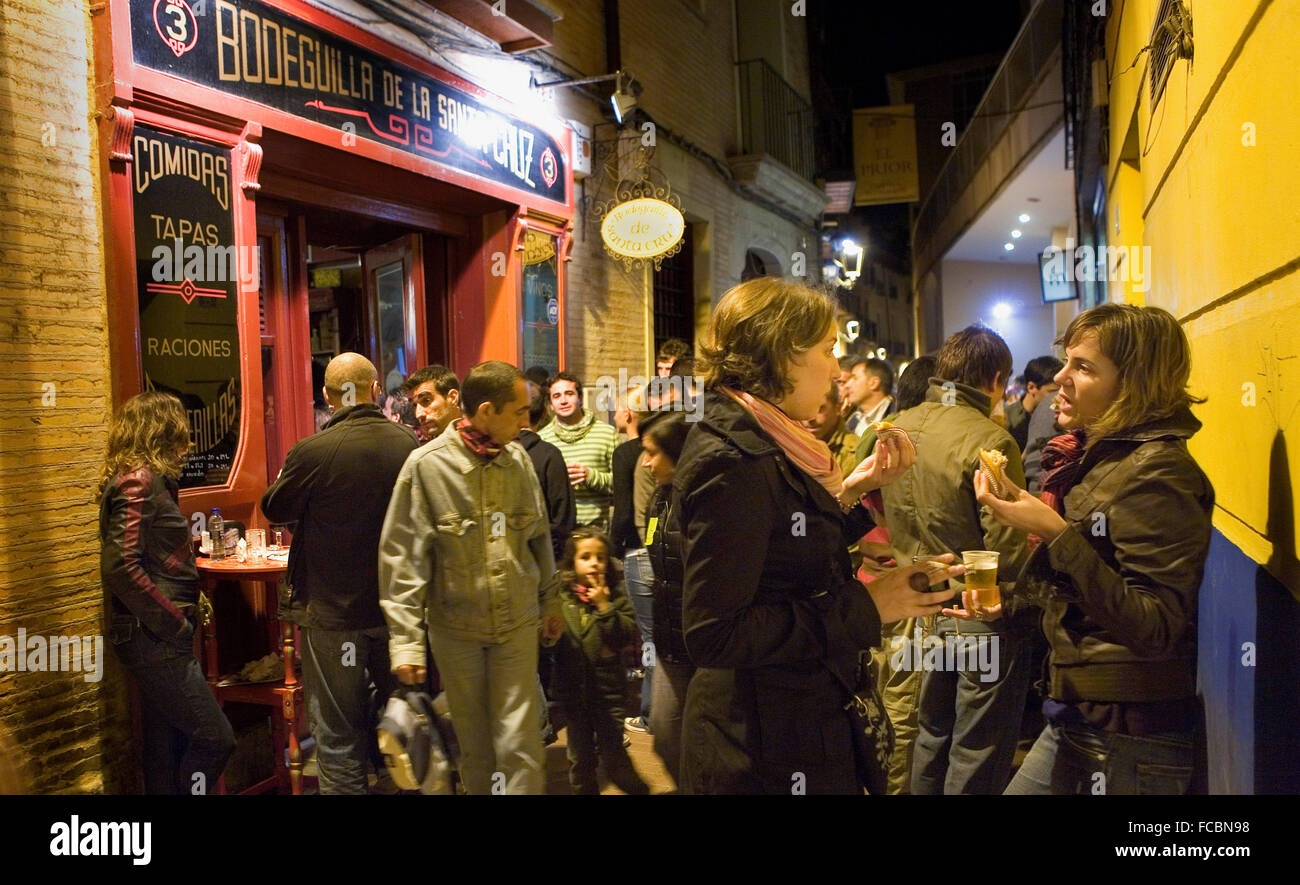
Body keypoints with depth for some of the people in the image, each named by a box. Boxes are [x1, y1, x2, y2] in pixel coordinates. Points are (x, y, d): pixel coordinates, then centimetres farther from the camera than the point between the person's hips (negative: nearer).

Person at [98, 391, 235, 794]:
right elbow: (119, 566, -25)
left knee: (168, 745, 16)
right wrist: (173, 622, -19)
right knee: (214, 738, -7)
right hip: (154, 640, -10)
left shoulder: (150, 479, 14)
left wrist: (184, 610, 13)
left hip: (157, 638, 10)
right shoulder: (139, 482, -16)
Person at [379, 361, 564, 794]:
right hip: (455, 628, -2)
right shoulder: (426, 465, -13)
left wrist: (550, 600, 15)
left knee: (519, 744, 3)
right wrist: (406, 640, -13)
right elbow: (403, 558, -11)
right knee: (473, 743, 15)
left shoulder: (518, 459, -1)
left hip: (518, 623, 2)